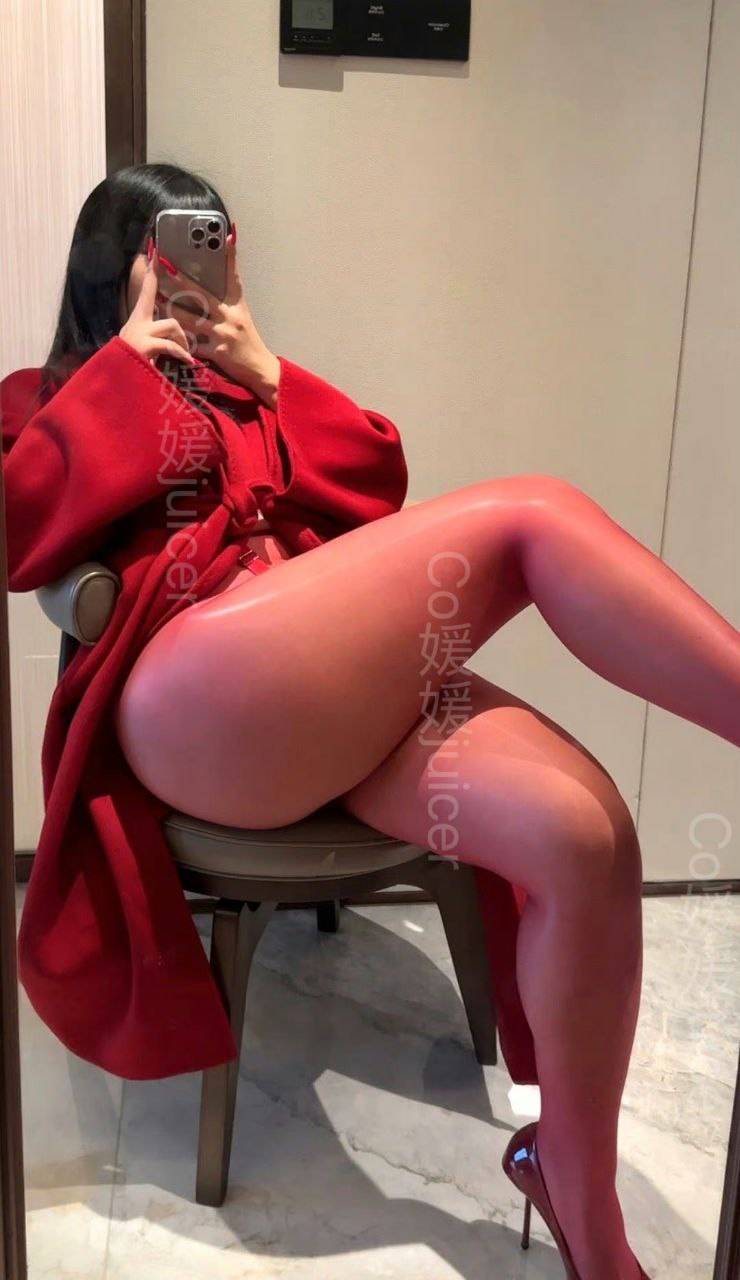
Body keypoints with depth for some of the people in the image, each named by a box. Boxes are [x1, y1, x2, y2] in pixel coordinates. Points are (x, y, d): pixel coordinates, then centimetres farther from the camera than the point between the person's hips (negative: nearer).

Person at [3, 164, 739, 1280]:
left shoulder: (236, 394, 35)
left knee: (583, 830, -21)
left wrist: (269, 375, 12)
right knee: (531, 516, -20)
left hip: (350, 688, 6)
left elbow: (376, 487, 21)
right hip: (198, 697, -6)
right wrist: (126, 365, 4)